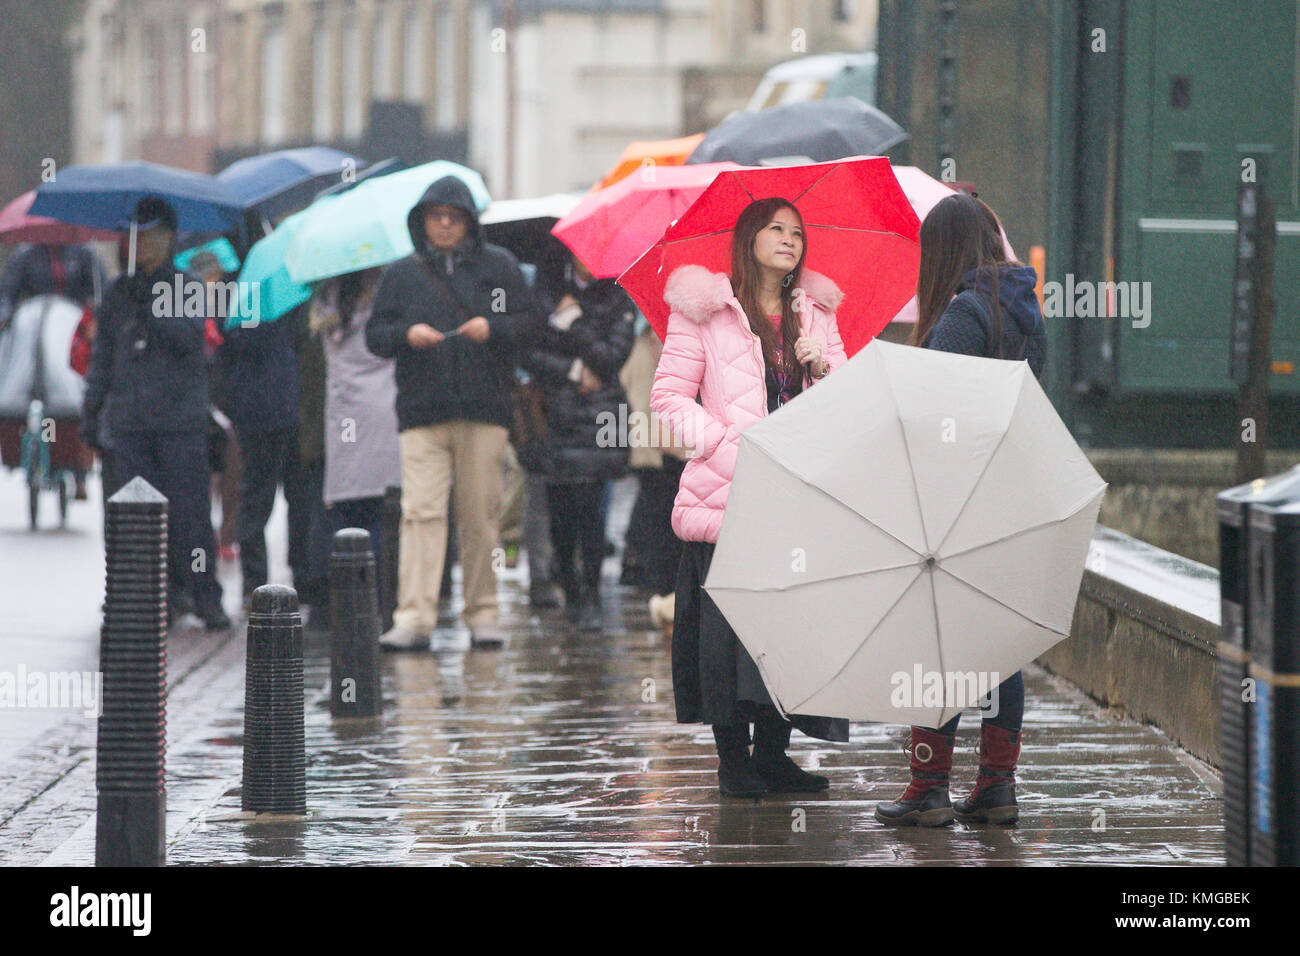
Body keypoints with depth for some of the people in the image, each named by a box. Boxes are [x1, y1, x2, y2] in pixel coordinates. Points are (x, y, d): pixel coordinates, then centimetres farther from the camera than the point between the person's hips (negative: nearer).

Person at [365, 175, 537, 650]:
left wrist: (492, 328, -11)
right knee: (421, 511, -10)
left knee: (480, 514, 2)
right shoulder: (401, 274, 13)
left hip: (485, 411, 0)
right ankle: (413, 617, -14)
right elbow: (374, 335, 11)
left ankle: (482, 613, 12)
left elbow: (527, 321, 8)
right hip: (421, 413, 0)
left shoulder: (498, 266, 10)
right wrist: (406, 334, -9)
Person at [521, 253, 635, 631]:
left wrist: (570, 323, -8)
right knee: (559, 504, 1)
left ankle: (591, 598, -7)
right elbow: (531, 354, 2)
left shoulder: (618, 300, 7)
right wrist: (575, 371, -8)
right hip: (555, 412, 2)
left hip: (597, 413, -2)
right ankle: (570, 590, 18)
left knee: (587, 503, -12)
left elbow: (613, 356, -4)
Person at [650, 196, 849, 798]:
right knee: (730, 627, -7)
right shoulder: (705, 309, 2)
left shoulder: (815, 313, 15)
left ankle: (772, 754, 12)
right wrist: (729, 448, -11)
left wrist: (824, 368, -8)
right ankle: (733, 759, 3)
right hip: (729, 494, -4)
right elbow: (668, 397, -1)